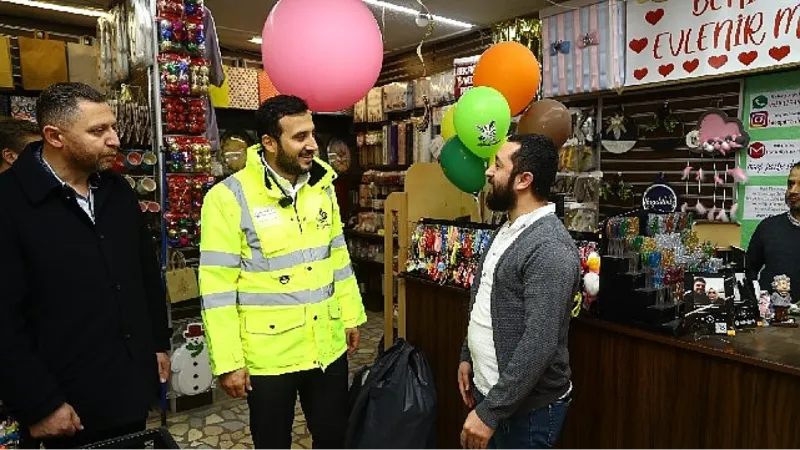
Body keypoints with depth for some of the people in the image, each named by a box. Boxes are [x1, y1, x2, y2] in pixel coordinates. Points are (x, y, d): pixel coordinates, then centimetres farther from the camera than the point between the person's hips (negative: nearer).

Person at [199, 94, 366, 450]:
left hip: (328, 346, 4)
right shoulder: (229, 197, -14)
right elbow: (217, 287, -14)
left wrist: (351, 315, 13)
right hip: (268, 355, -4)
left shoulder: (322, 186, 2)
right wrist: (228, 361, -13)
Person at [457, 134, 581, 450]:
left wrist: (489, 412, -25)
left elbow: (539, 344, -28)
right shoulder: (509, 230, 6)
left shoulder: (550, 248, -24)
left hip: (526, 407, -8)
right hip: (488, 390, 8)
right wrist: (468, 356, 14)